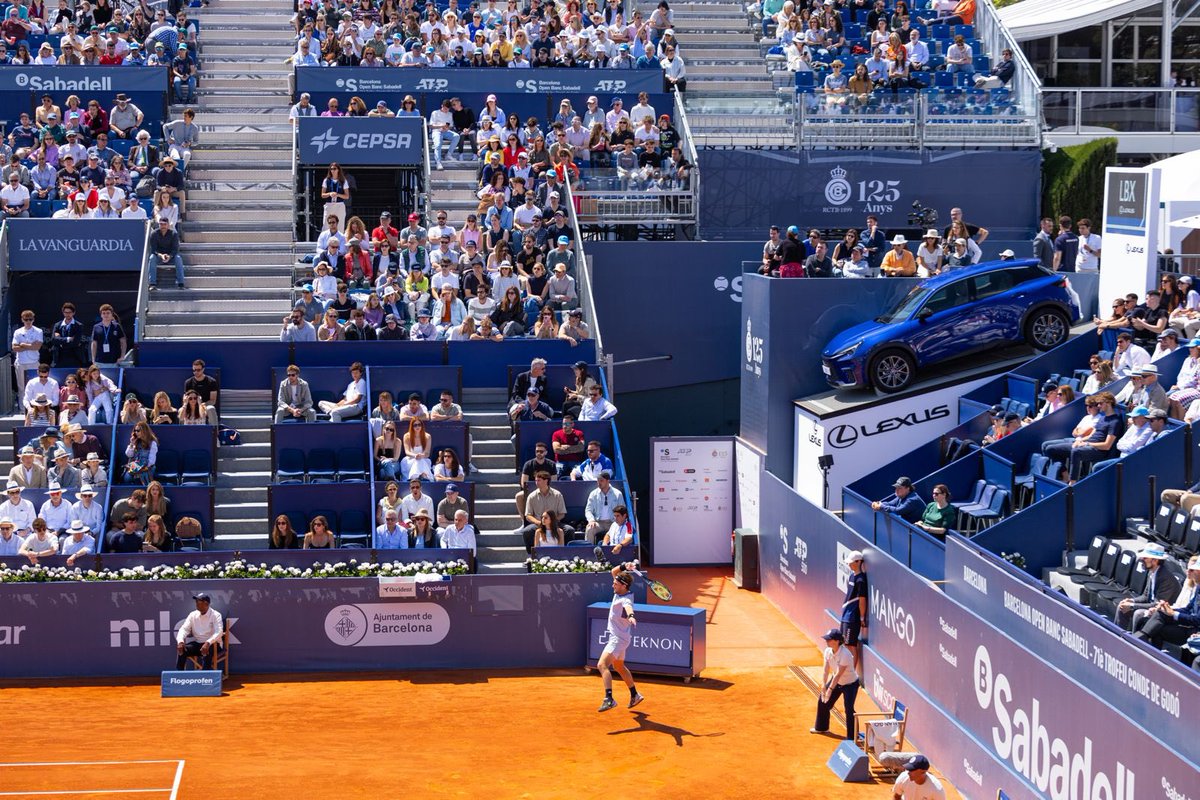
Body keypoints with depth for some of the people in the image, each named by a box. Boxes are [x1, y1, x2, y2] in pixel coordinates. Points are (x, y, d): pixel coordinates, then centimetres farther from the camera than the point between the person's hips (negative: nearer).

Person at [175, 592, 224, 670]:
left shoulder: (215, 615, -10)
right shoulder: (193, 615, 5)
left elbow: (219, 632, -24)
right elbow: (184, 629, -2)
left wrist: (208, 643, -42)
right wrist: (180, 641, -25)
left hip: (212, 644, -4)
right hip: (197, 643, 5)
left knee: (206, 652, -38)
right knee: (181, 650, -22)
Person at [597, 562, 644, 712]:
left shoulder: (626, 599, -27)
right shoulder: (619, 592, -1)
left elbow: (628, 607, -51)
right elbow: (614, 571, 10)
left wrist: (631, 616, -73)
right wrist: (624, 567, -9)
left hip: (619, 638, -11)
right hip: (616, 636, 11)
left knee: (602, 665, -24)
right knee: (619, 667, 26)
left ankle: (609, 699, -30)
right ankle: (635, 695, 41)